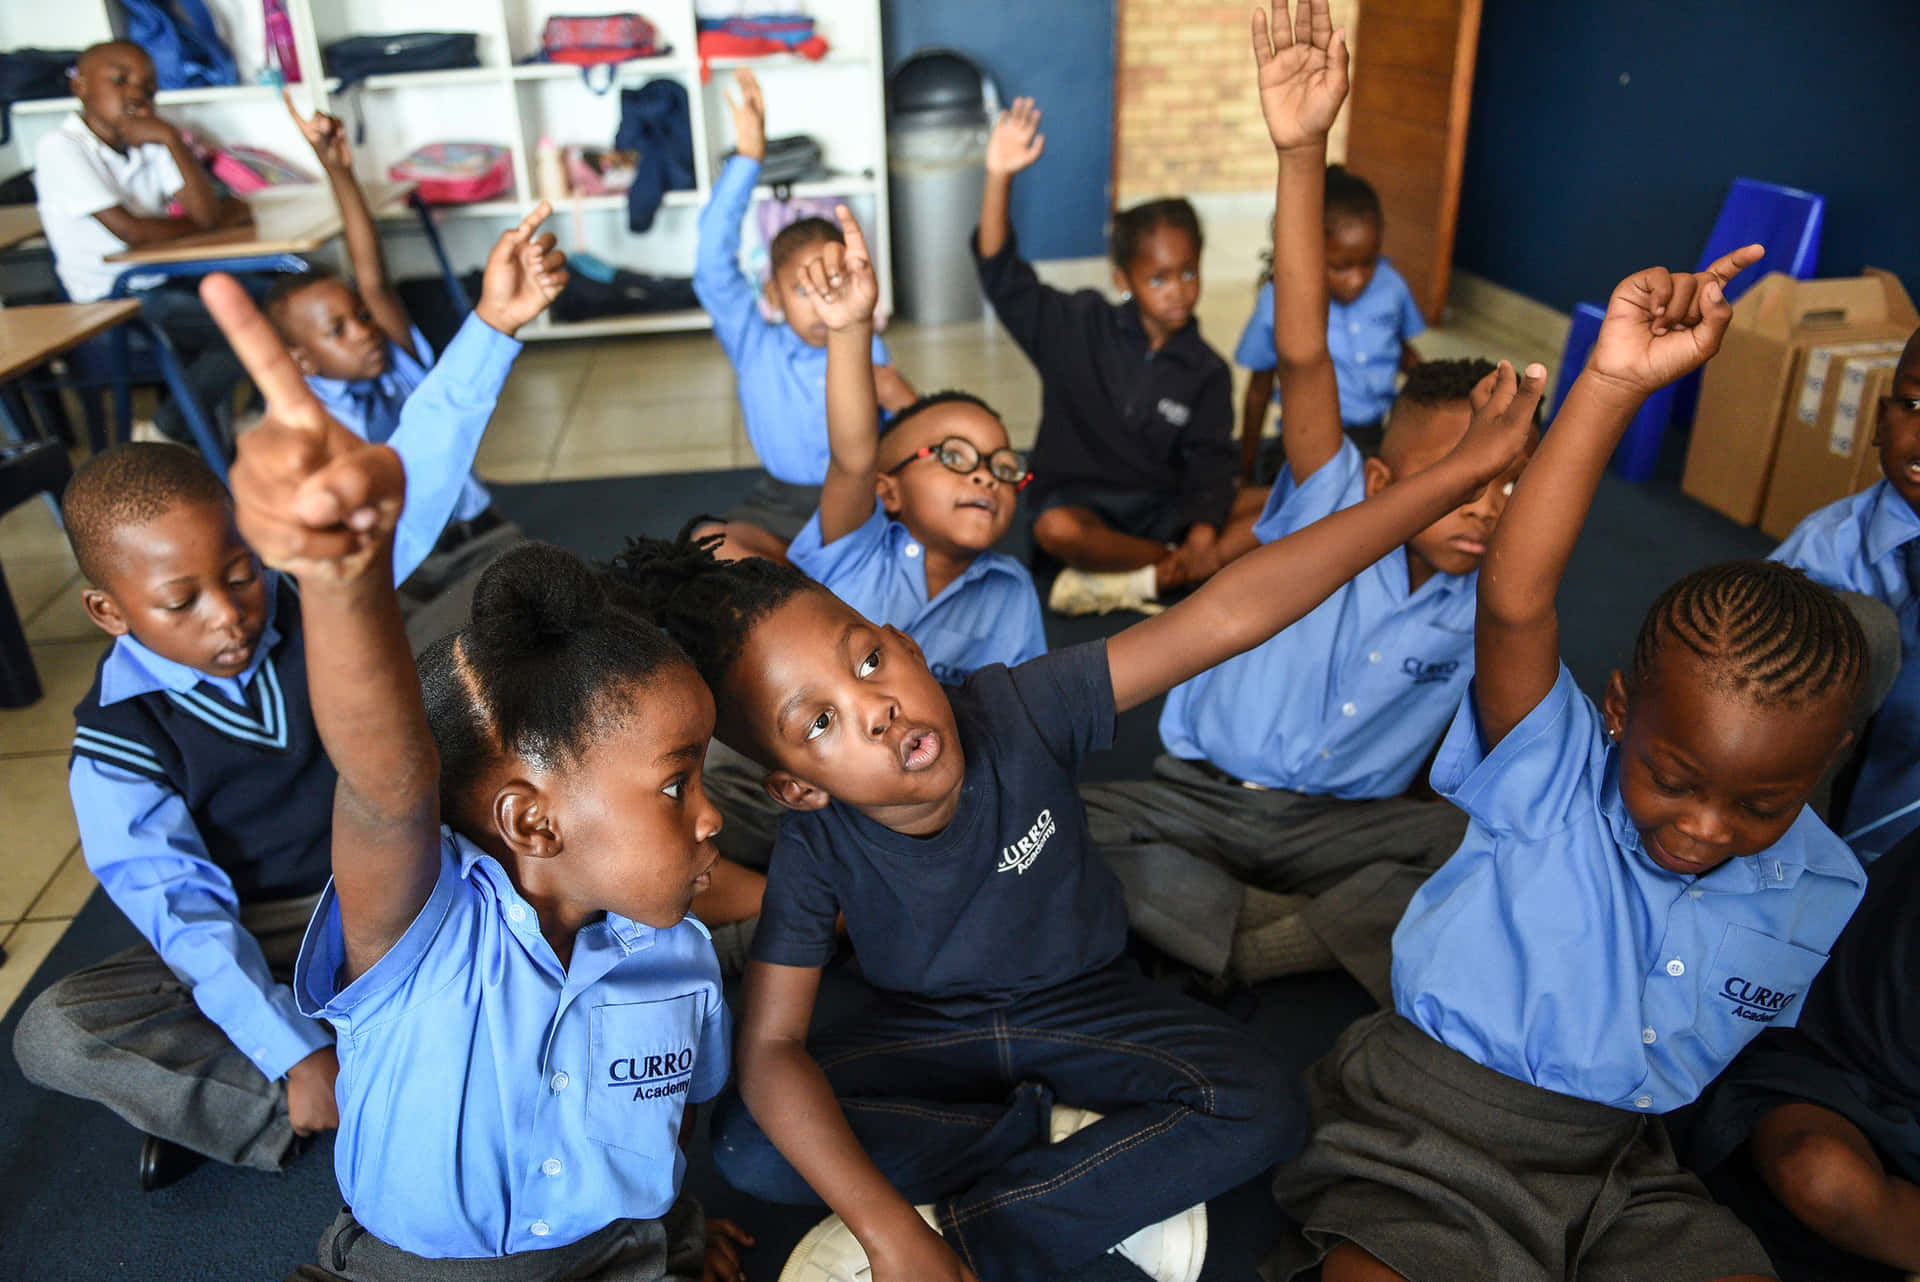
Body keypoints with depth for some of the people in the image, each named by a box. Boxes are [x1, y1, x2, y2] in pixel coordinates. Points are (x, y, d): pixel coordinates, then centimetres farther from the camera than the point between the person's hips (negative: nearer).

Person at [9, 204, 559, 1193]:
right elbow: (181, 909, -20)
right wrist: (293, 1053, -29)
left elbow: (415, 478, -18)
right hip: (253, 937, -1)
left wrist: (492, 324, -28)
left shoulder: (312, 605, -10)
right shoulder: (120, 737, -14)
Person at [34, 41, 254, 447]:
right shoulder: (61, 149, -12)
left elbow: (205, 213, -8)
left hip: (167, 281, 7)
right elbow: (130, 232, -20)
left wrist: (171, 139, -17)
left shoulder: (149, 141, 5)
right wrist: (222, 218, -7)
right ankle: (164, 435, -5)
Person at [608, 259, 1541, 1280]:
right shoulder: (816, 847, -25)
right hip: (929, 1029, 1)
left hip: (1079, 1000, 0)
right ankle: (1070, 1137, -13)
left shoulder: (1022, 709, -27)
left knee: (1256, 1110, -25)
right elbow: (770, 1051, -25)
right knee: (748, 1145, -22)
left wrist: (1455, 472, -37)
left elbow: (1225, 615, -34)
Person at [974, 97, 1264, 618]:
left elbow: (1208, 462, -5)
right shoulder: (1079, 328, -3)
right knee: (1056, 530, -38)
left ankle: (1138, 581, -28)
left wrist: (1202, 537, -24)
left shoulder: (1206, 370, 1)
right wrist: (999, 178, -25)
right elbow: (1002, 275, -11)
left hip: (1165, 508, 3)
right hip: (1082, 502, -2)